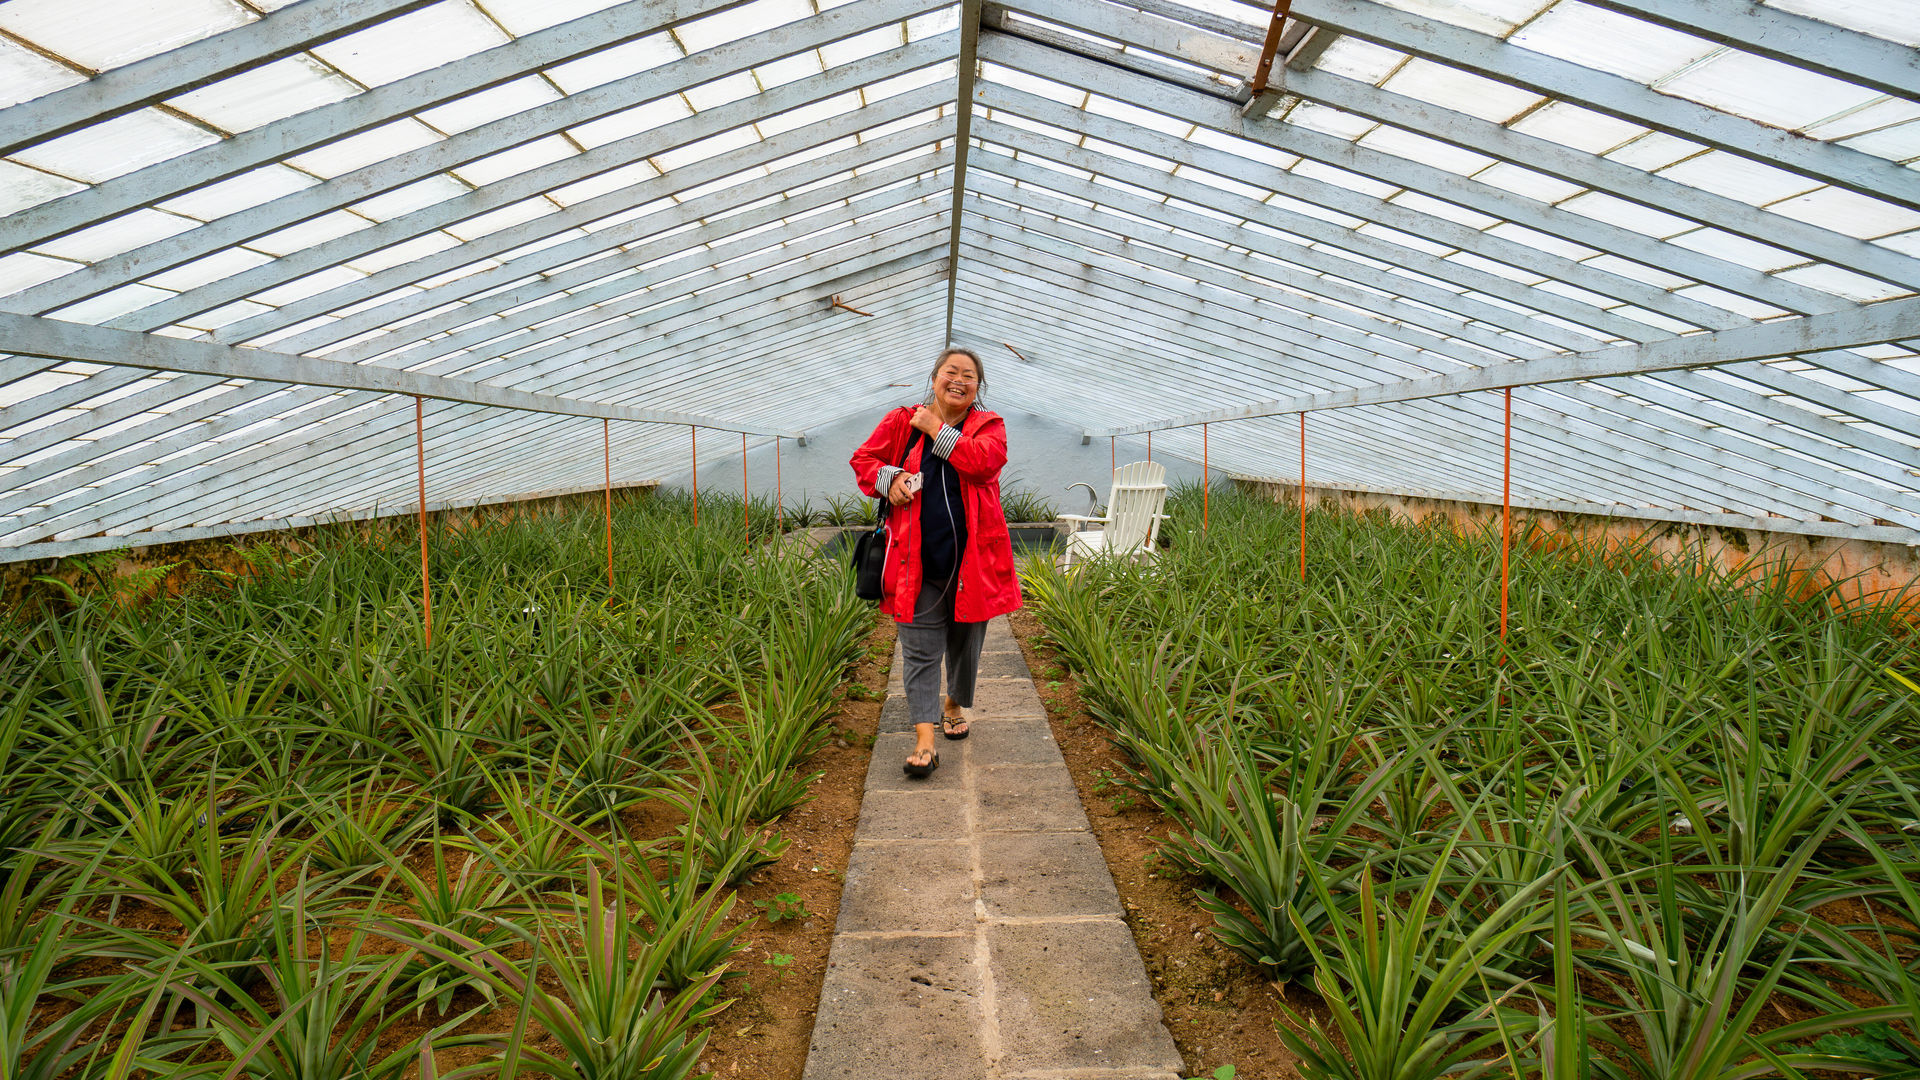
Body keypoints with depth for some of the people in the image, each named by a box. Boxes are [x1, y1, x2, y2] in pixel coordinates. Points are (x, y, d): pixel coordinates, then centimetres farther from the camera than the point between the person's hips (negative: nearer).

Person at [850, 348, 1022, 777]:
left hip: (973, 557, 1)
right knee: (920, 649, -2)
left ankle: (954, 704, 43)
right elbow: (863, 458, 12)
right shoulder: (901, 422, 5)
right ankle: (924, 739, -1)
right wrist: (888, 478, -8)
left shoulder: (989, 425, 2)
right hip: (918, 560, 0)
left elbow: (982, 462, -18)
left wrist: (936, 428, -12)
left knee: (966, 641, 17)